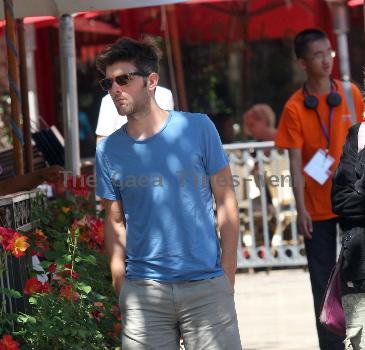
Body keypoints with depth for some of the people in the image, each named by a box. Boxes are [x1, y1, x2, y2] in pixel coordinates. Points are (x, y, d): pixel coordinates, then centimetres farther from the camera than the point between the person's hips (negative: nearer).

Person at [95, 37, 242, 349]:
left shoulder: (197, 128, -1)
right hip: (142, 290, 1)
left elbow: (226, 202, 2)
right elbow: (115, 224, 8)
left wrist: (227, 279, -2)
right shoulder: (108, 150, 3)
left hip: (206, 285, -1)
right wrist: (122, 291, 0)